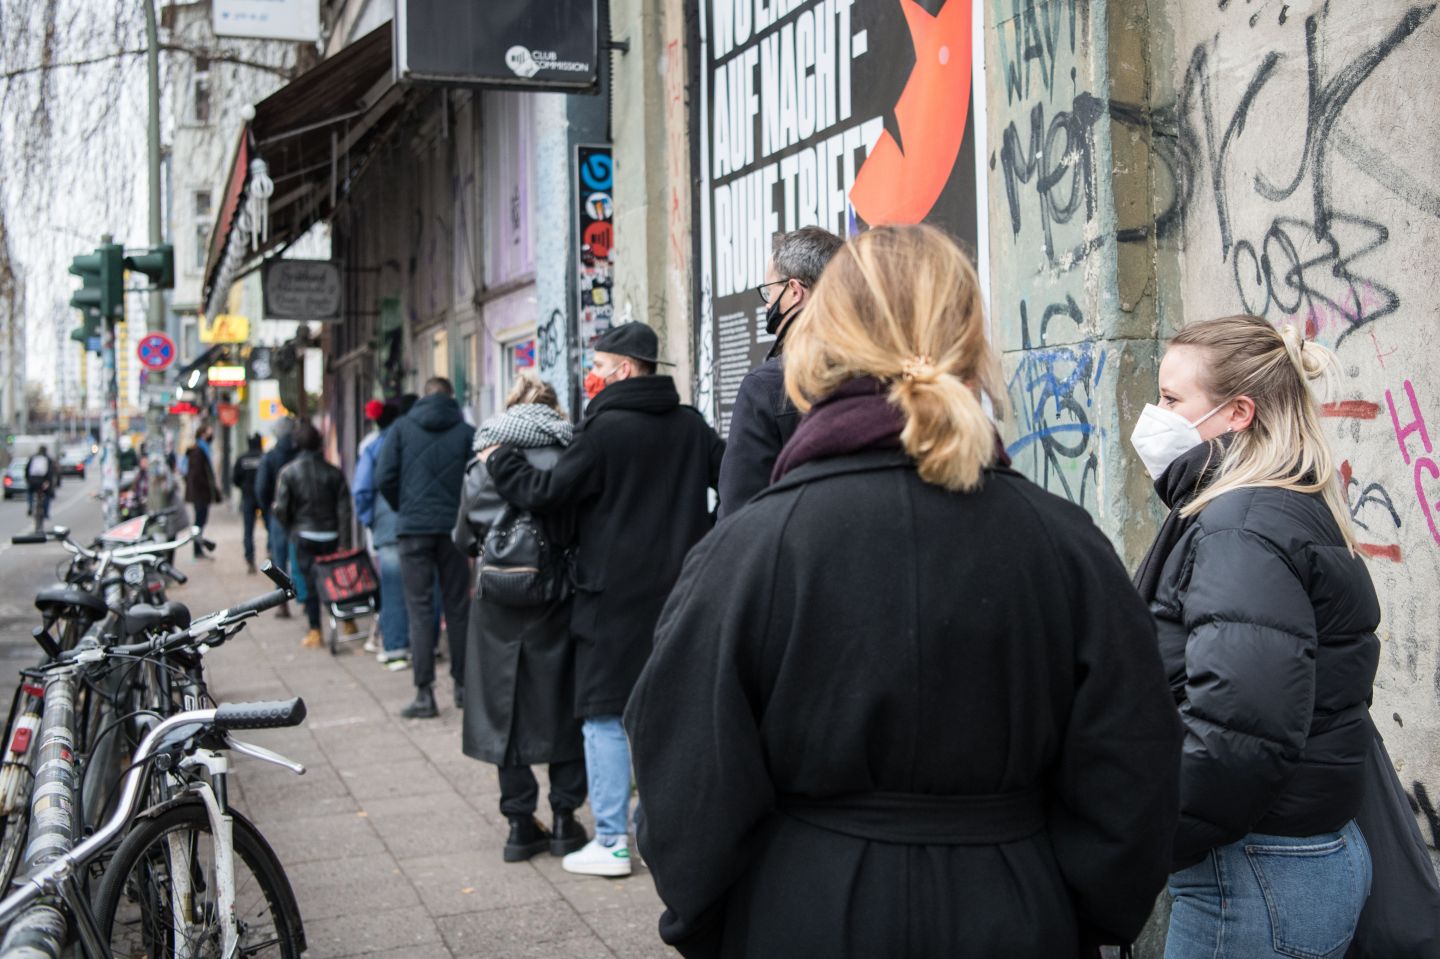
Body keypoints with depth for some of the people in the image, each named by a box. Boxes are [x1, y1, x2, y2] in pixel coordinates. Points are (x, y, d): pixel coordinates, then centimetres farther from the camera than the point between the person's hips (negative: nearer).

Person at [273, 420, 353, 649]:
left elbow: (280, 509, -8)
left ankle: (315, 632, 5)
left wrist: (290, 530, 11)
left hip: (304, 537, -1)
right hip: (331, 537, 1)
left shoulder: (288, 472, -4)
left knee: (309, 582, 4)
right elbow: (343, 509, -4)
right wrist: (343, 543, -4)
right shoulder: (333, 472, 0)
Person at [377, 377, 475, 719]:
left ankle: (424, 694, -3)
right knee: (457, 607, 10)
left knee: (420, 610, 1)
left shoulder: (402, 428, 2)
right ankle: (462, 685, 17)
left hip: (414, 528, -1)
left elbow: (384, 479, -3)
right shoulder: (467, 432, 2)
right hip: (454, 528, 1)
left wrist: (404, 509, 13)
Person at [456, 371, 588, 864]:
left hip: (497, 603, 1)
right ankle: (564, 819, 14)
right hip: (556, 600, -1)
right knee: (562, 703, 10)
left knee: (505, 705, 9)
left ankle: (520, 823, 14)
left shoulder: (483, 462, 1)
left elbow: (463, 535, 7)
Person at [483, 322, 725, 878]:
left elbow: (544, 494, -11)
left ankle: (611, 843, 3)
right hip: (676, 592, 6)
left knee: (605, 716, 2)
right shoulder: (690, 427, 6)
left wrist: (499, 459, 4)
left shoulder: (607, 430, -14)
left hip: (614, 596, -6)